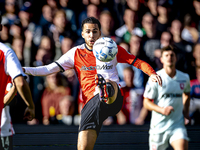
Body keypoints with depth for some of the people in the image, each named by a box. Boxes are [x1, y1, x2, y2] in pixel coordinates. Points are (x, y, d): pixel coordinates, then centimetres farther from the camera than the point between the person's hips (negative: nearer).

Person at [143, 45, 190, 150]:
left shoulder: (184, 78, 5)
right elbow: (146, 103, -4)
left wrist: (185, 110, 12)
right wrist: (162, 110, -21)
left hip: (178, 124, 2)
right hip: (159, 125, -2)